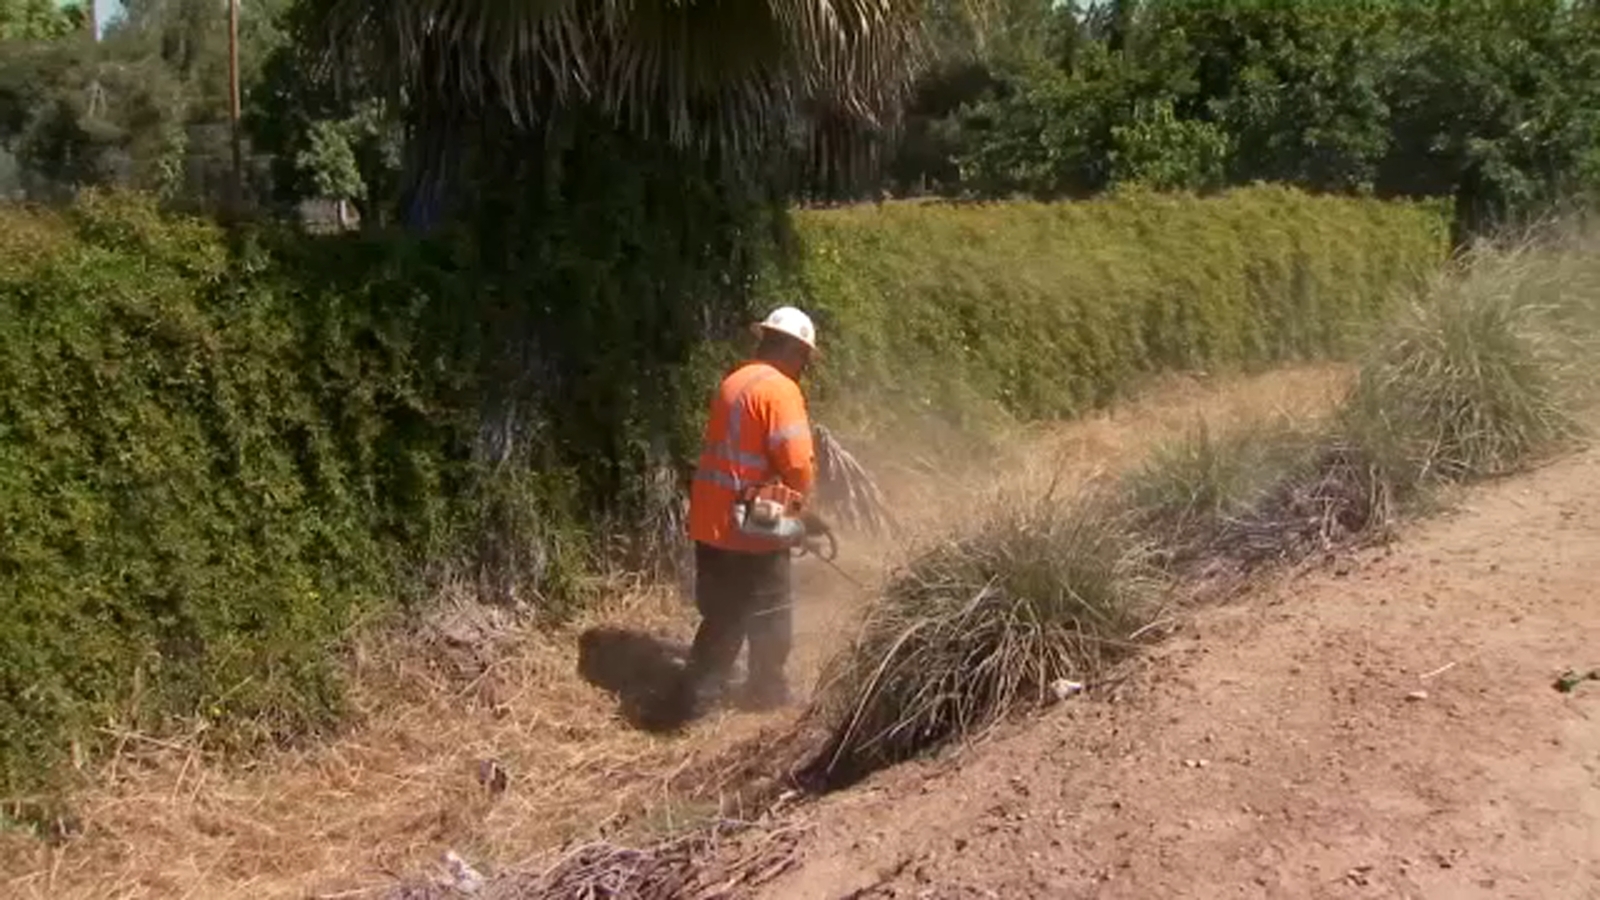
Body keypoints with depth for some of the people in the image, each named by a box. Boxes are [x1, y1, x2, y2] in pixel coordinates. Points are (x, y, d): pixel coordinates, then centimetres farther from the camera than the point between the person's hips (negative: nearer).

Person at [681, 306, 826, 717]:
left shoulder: (733, 383, 13)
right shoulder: (779, 390, -15)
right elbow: (797, 462, -23)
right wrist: (800, 502, -1)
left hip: (712, 521, 8)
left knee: (723, 614, 17)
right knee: (769, 617, 10)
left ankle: (700, 695, 19)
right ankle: (767, 694, 24)